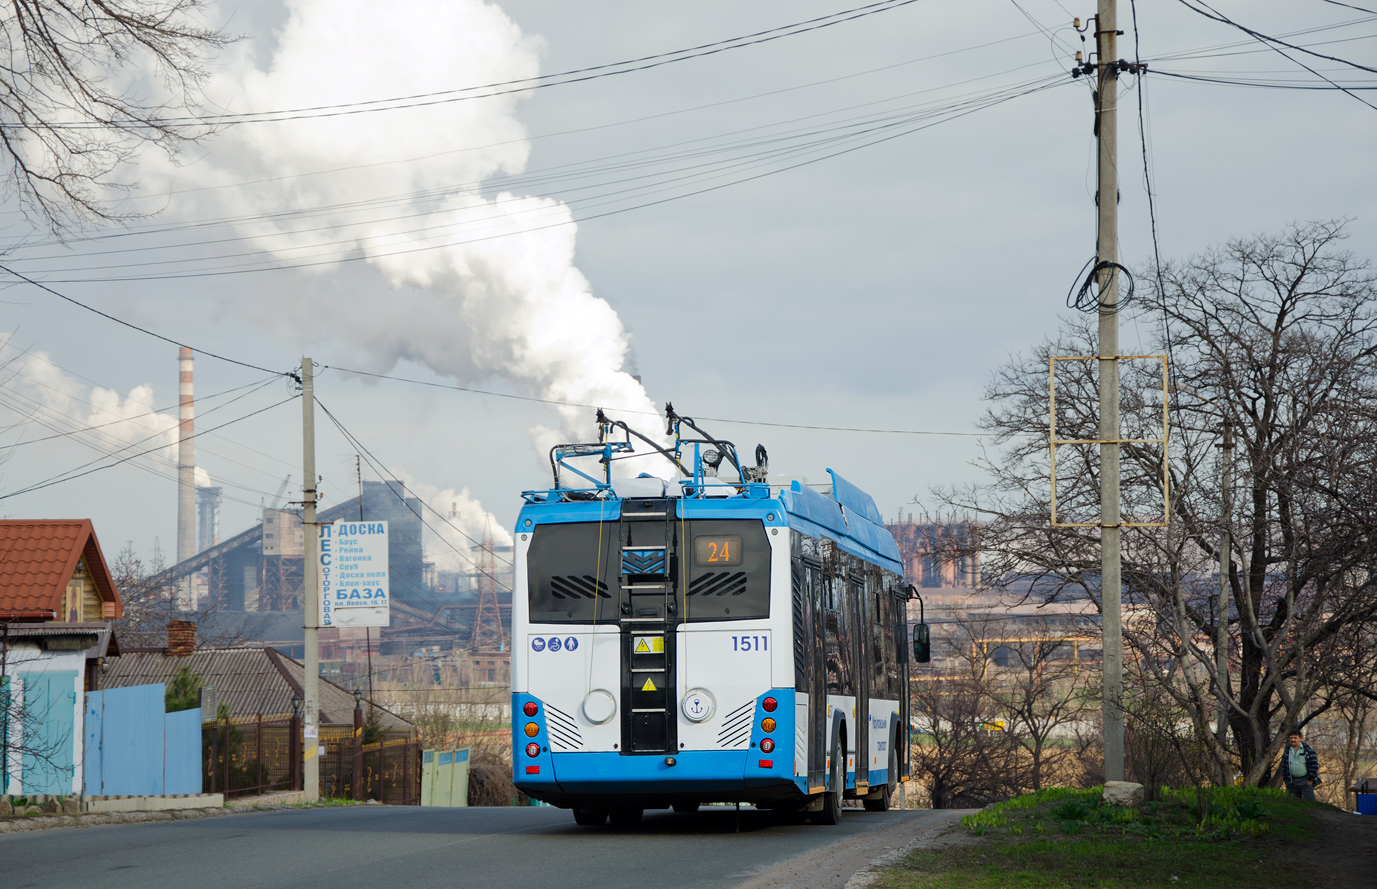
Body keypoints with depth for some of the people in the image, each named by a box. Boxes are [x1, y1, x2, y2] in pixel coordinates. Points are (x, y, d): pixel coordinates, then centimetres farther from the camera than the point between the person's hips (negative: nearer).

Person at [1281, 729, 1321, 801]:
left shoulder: (1308, 749, -6)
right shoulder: (1287, 750, 9)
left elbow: (1314, 765, -7)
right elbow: (1284, 766, 15)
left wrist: (1310, 779, -10)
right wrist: (1285, 779, 9)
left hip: (1305, 781, -4)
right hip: (1292, 782, 4)